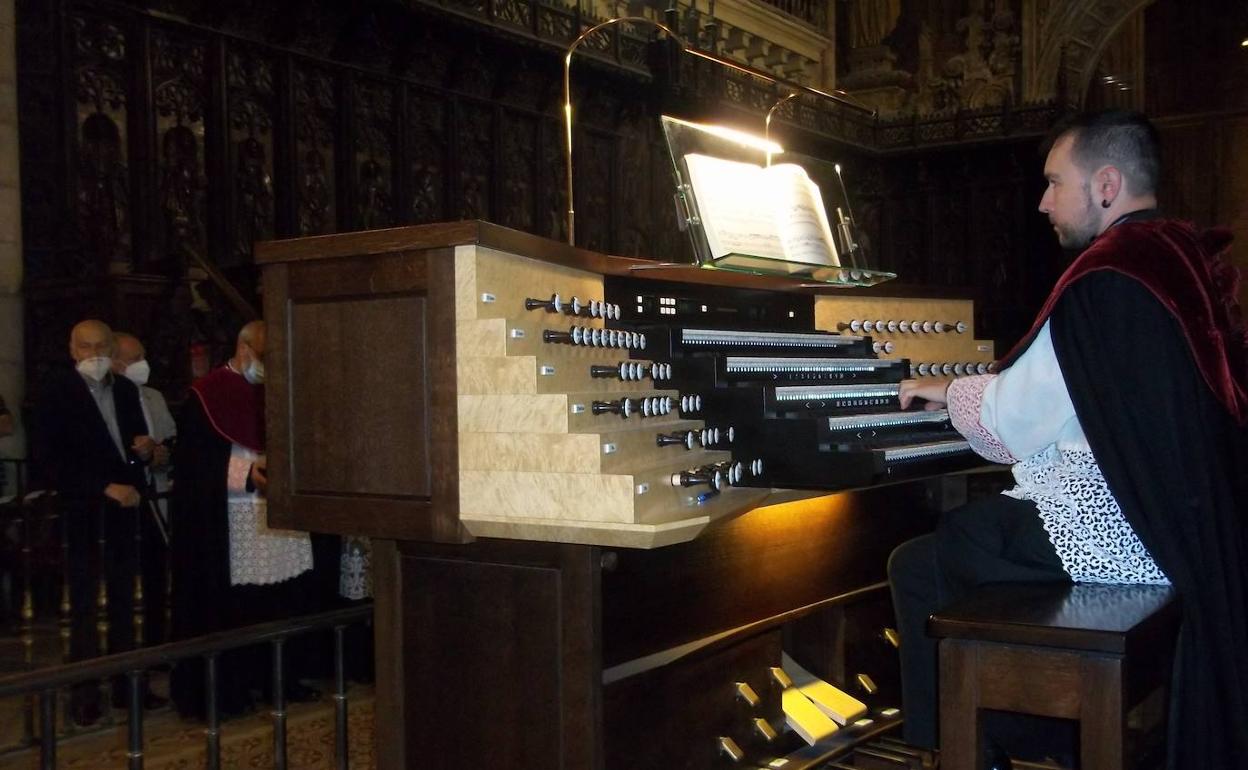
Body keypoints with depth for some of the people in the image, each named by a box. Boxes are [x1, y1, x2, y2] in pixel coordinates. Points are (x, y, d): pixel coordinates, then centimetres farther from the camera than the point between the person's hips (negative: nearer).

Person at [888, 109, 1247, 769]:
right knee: (959, 531, 23)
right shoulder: (1189, 258, 8)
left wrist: (952, 391, 6)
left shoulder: (1105, 279, -18)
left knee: (917, 567, -1)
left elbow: (1011, 428, -14)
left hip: (1111, 533, -9)